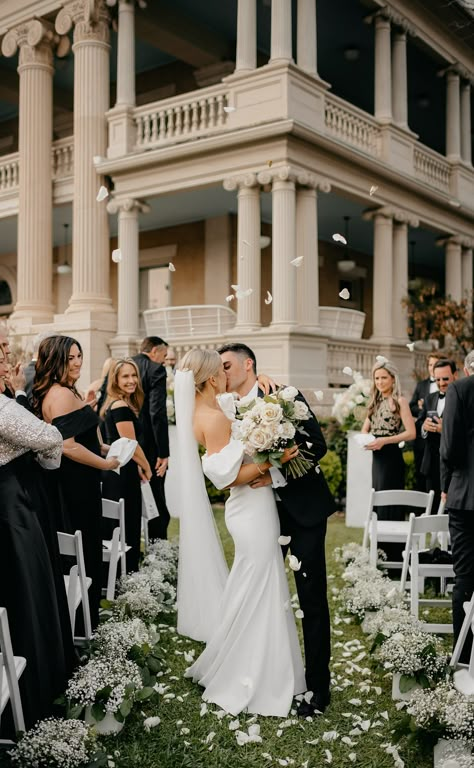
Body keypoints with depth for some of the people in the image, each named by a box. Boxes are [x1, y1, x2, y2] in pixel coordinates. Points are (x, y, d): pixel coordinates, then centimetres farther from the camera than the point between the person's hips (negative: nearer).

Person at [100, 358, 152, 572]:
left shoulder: (113, 404, 12)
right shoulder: (122, 407, -17)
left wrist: (137, 467, 16)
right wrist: (146, 469, -1)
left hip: (113, 470, 10)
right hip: (123, 474, -10)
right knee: (127, 528, -2)